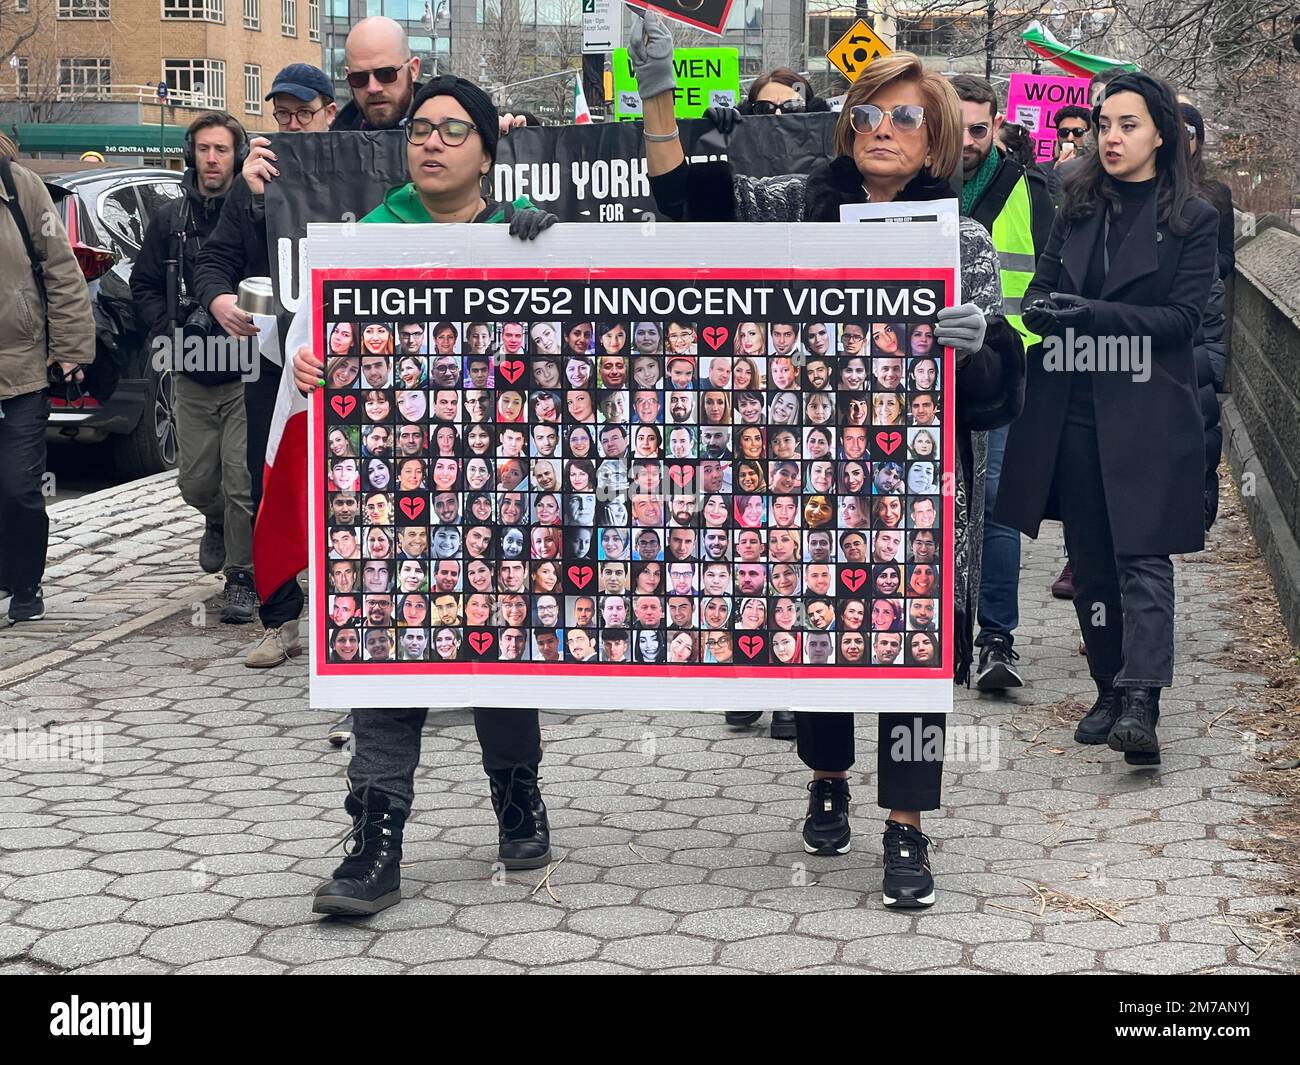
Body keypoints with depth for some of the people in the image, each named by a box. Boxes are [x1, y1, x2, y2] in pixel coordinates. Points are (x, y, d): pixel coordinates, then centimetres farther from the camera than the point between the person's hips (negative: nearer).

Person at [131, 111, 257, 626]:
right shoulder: (169, 220, 9)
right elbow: (144, 284, 16)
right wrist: (162, 329, 3)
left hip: (248, 375, -4)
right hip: (192, 377, 4)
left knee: (242, 482, -6)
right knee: (196, 481, 11)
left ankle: (242, 578, 8)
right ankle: (217, 524, 45)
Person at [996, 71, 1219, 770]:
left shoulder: (1192, 219, 0)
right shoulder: (1077, 208, 12)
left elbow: (1182, 316, -8)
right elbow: (1040, 290, 10)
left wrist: (1093, 314, -19)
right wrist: (1041, 311, -15)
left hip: (1147, 410, -5)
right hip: (1072, 409, 5)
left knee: (1142, 555, -13)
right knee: (1090, 559, 8)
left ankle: (1139, 705, -20)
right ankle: (1111, 692, 18)